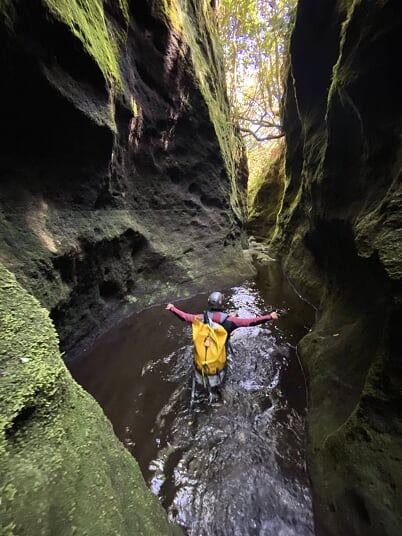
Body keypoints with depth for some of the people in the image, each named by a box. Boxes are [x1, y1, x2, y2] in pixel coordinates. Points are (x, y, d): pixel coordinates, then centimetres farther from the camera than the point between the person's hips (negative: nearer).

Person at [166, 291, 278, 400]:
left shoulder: (201, 319, -18)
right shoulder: (229, 320, -22)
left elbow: (184, 316, -5)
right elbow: (250, 322, -20)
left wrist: (172, 308, 11)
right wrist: (269, 317, -13)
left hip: (201, 358, 0)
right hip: (219, 360, 0)